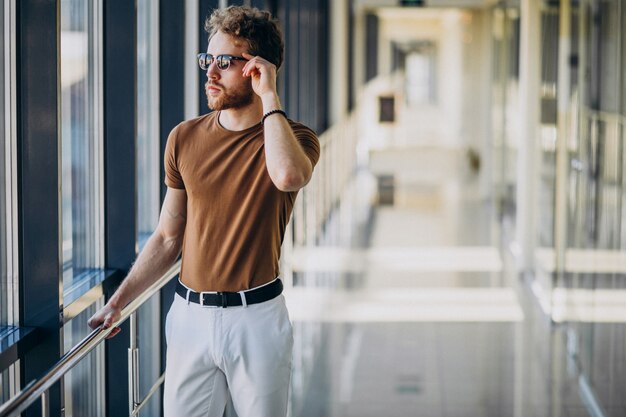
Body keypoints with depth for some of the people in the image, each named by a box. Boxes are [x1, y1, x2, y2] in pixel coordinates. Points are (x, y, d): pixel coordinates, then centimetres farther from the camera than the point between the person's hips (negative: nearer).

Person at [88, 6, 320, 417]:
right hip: (191, 316, 3)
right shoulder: (185, 138, 4)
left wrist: (270, 97, -20)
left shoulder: (295, 137, -5)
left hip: (257, 318, -3)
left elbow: (288, 176, -32)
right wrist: (119, 301, 4)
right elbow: (168, 237, 10)